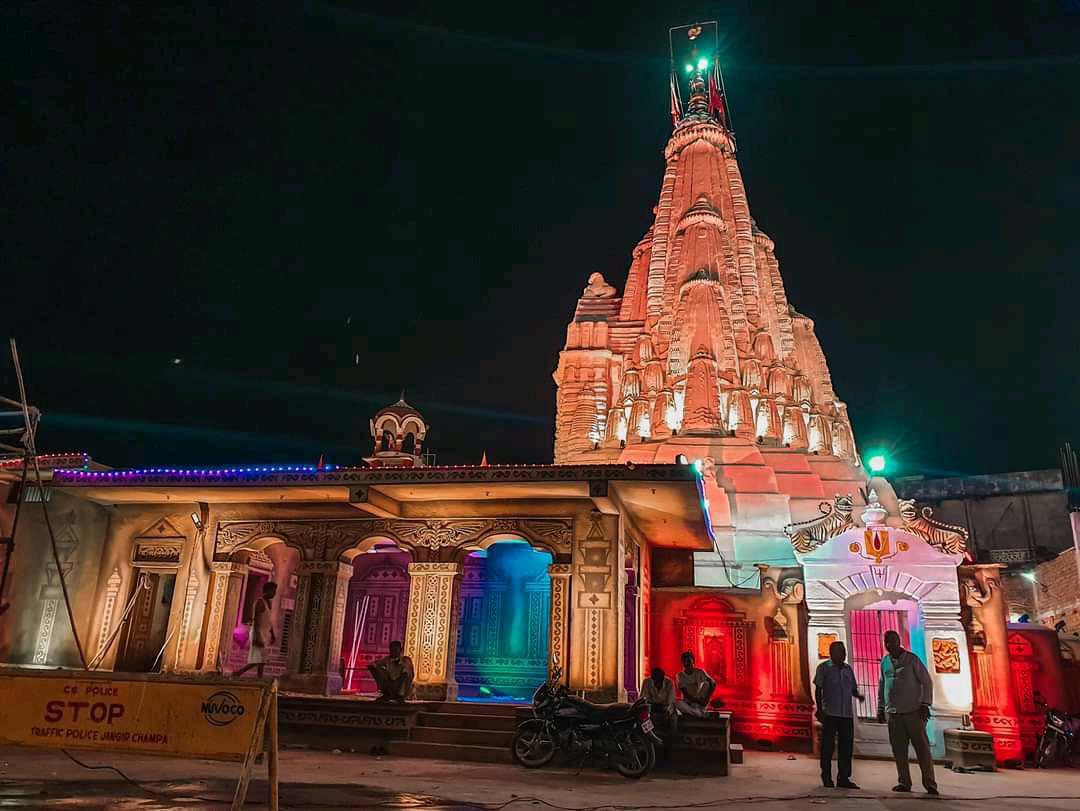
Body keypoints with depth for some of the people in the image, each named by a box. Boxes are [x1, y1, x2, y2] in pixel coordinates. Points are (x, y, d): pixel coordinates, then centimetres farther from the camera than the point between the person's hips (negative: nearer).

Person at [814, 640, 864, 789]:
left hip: (847, 714, 5)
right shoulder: (824, 668, -2)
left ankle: (843, 778, 15)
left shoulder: (848, 669, 13)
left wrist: (858, 695, -7)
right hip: (830, 713, -5)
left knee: (847, 746, 5)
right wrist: (819, 709, -10)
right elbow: (818, 689, -3)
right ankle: (827, 778, 10)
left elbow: (853, 689, 16)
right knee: (828, 745, 0)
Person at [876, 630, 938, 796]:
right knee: (899, 750, 6)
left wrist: (925, 704, -10)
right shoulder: (885, 661, 10)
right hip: (893, 713, 4)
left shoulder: (912, 659, -3)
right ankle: (904, 782, 14)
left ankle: (930, 784, 3)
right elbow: (881, 687, 17)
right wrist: (880, 709, 15)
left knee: (922, 747, -2)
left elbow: (927, 682, -3)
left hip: (913, 712, -4)